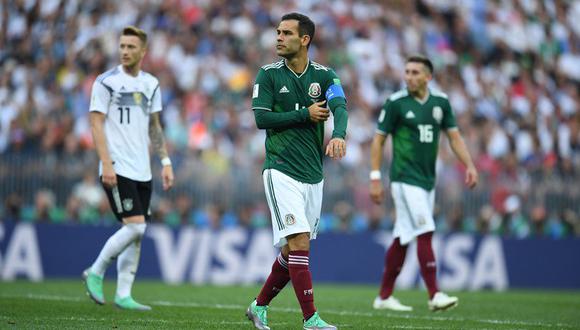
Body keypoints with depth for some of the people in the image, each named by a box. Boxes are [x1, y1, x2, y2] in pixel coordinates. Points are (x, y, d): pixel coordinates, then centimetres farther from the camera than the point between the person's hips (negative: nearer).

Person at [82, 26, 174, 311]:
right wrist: (106, 164, -16)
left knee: (136, 234, 4)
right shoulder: (106, 82, -5)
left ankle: (123, 295, 9)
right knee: (135, 227, -15)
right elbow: (96, 124, -7)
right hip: (117, 169, -6)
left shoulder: (151, 84, 12)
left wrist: (165, 162, 12)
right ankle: (95, 273, 3)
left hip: (142, 170, 6)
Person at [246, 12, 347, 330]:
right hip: (281, 171, -4)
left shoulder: (324, 75, 5)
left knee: (293, 249, 10)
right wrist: (305, 114, -11)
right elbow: (262, 118, -8)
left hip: (313, 174, 4)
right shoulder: (269, 74, 0)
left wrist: (338, 135, -33)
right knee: (298, 243, -15)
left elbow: (340, 107, -12)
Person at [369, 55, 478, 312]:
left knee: (403, 239, 10)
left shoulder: (440, 102, 7)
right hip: (405, 178, -6)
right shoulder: (396, 103, -6)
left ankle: (384, 297, 18)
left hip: (427, 180, 6)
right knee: (425, 233, -15)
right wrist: (375, 178, -9)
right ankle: (434, 296, -15)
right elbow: (378, 140, -3)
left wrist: (469, 165, -2)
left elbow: (454, 136, 11)